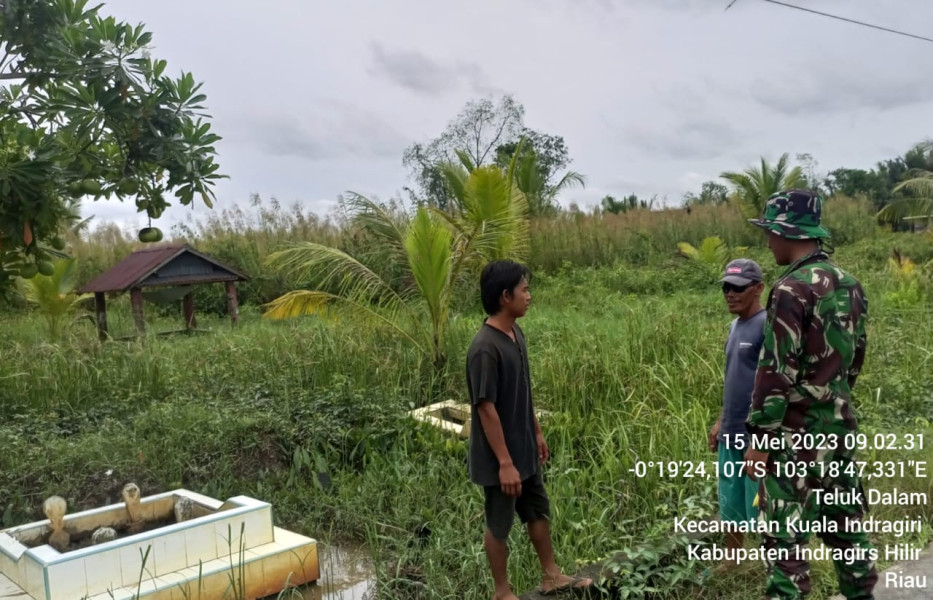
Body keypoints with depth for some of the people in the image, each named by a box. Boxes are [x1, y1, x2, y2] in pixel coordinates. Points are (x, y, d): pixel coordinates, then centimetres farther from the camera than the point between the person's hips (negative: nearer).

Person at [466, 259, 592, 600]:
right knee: (500, 525, 9)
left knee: (539, 511, 22)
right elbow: (486, 409, -25)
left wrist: (537, 432, 18)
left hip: (524, 449, 9)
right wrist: (504, 463, -23)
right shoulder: (485, 348, -26)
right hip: (499, 458, -9)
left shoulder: (516, 334, 3)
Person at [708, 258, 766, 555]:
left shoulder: (768, 325, -14)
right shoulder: (734, 326, 12)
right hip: (731, 434, 8)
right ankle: (730, 563, 33)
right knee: (730, 506, 18)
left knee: (761, 509, 2)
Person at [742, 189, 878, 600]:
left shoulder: (791, 290, -18)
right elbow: (855, 357, 16)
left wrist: (759, 437, -14)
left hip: (797, 432, -8)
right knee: (846, 523, 19)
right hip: (841, 425, 8)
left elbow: (776, 371, -19)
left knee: (785, 536, 0)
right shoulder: (850, 285, 7)